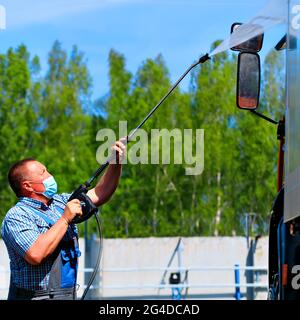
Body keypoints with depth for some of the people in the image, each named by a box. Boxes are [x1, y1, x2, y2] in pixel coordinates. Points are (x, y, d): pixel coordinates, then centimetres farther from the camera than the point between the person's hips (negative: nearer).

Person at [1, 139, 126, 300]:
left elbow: (99, 195, 14)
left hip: (68, 294, 7)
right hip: (36, 296, -7)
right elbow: (35, 255, -26)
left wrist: (116, 163, 1)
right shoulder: (16, 216, -12)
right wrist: (65, 219, -18)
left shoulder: (59, 203, 12)